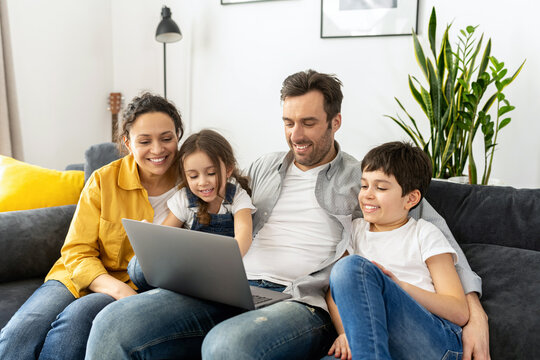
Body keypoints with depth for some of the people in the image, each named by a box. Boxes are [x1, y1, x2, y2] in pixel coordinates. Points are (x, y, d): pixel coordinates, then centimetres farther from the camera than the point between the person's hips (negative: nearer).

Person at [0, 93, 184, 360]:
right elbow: (76, 253, -3)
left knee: (78, 315, -32)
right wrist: (118, 288, -22)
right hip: (79, 278, 1)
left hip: (143, 289, -1)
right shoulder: (104, 180, -4)